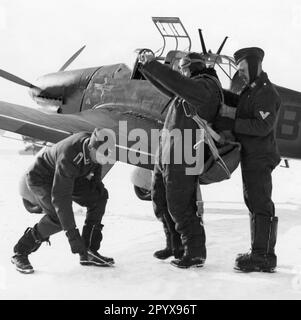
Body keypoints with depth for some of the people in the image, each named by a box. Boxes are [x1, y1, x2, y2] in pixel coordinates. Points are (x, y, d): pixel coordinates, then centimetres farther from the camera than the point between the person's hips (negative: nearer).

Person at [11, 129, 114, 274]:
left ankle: (88, 252, 1)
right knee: (58, 217, -27)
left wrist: (96, 182, 1)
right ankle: (20, 252, -9)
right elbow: (60, 198, -40)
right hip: (41, 179, -8)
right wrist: (71, 232, -40)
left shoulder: (92, 142, -21)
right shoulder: (68, 159, -42)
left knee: (99, 196, -5)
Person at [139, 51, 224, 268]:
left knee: (179, 206, -6)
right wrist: (147, 66, 13)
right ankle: (176, 246, 30)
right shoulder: (194, 86, 18)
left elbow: (176, 83, -27)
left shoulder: (206, 86, -12)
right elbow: (168, 86, 22)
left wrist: (152, 64, -23)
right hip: (167, 152, 10)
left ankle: (195, 252, 5)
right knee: (160, 201, 17)